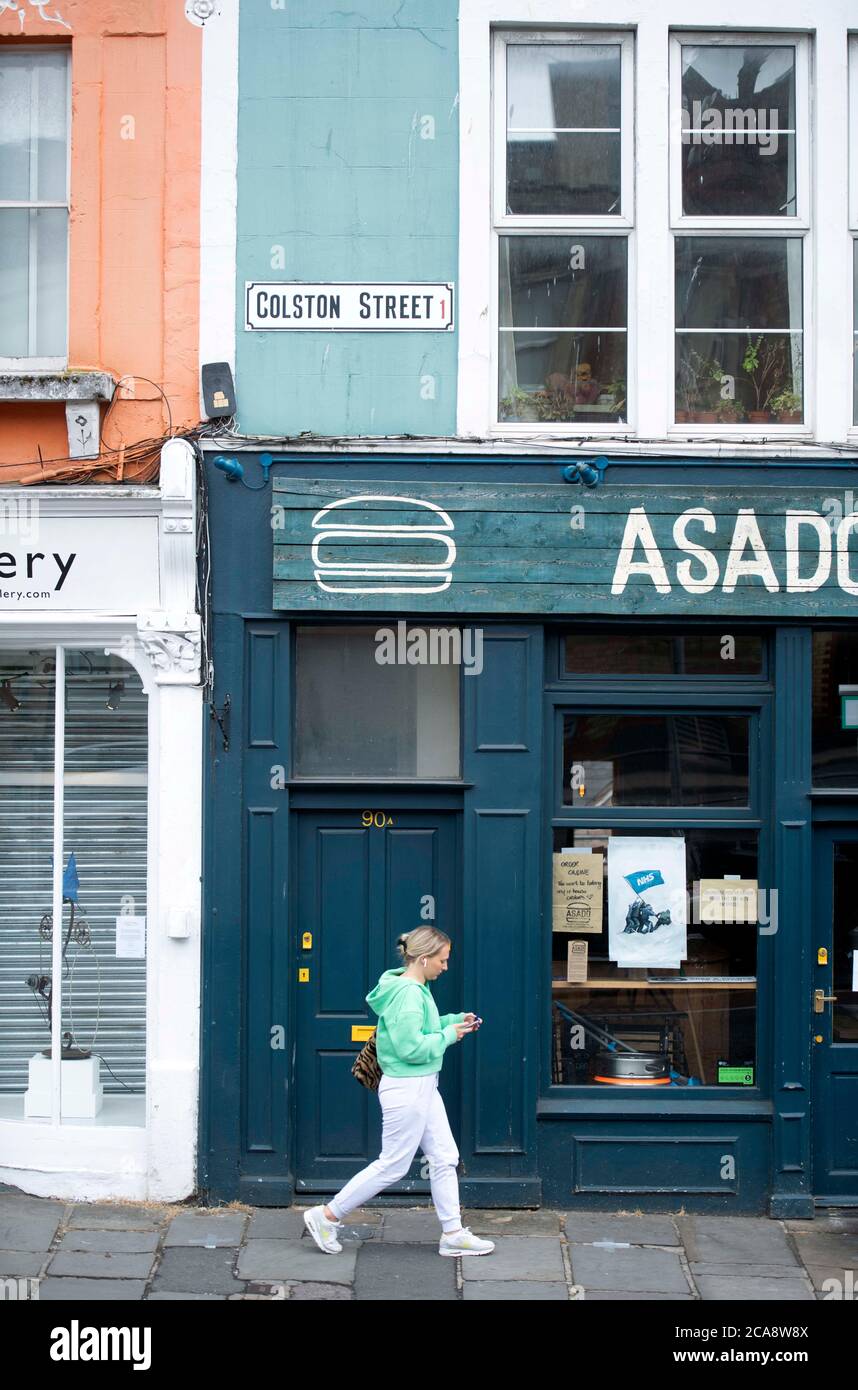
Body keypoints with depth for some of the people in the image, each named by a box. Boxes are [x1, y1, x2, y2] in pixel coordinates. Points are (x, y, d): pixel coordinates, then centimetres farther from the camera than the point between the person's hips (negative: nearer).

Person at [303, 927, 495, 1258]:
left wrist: (454, 1021, 9)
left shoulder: (417, 989, 8)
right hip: (406, 1089, -10)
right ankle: (327, 1216, 12)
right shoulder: (407, 993, -22)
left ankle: (453, 1234, 20)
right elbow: (412, 1047, -26)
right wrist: (448, 1036, -14)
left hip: (423, 1087, 10)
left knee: (445, 1157, 12)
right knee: (393, 1165, 1)